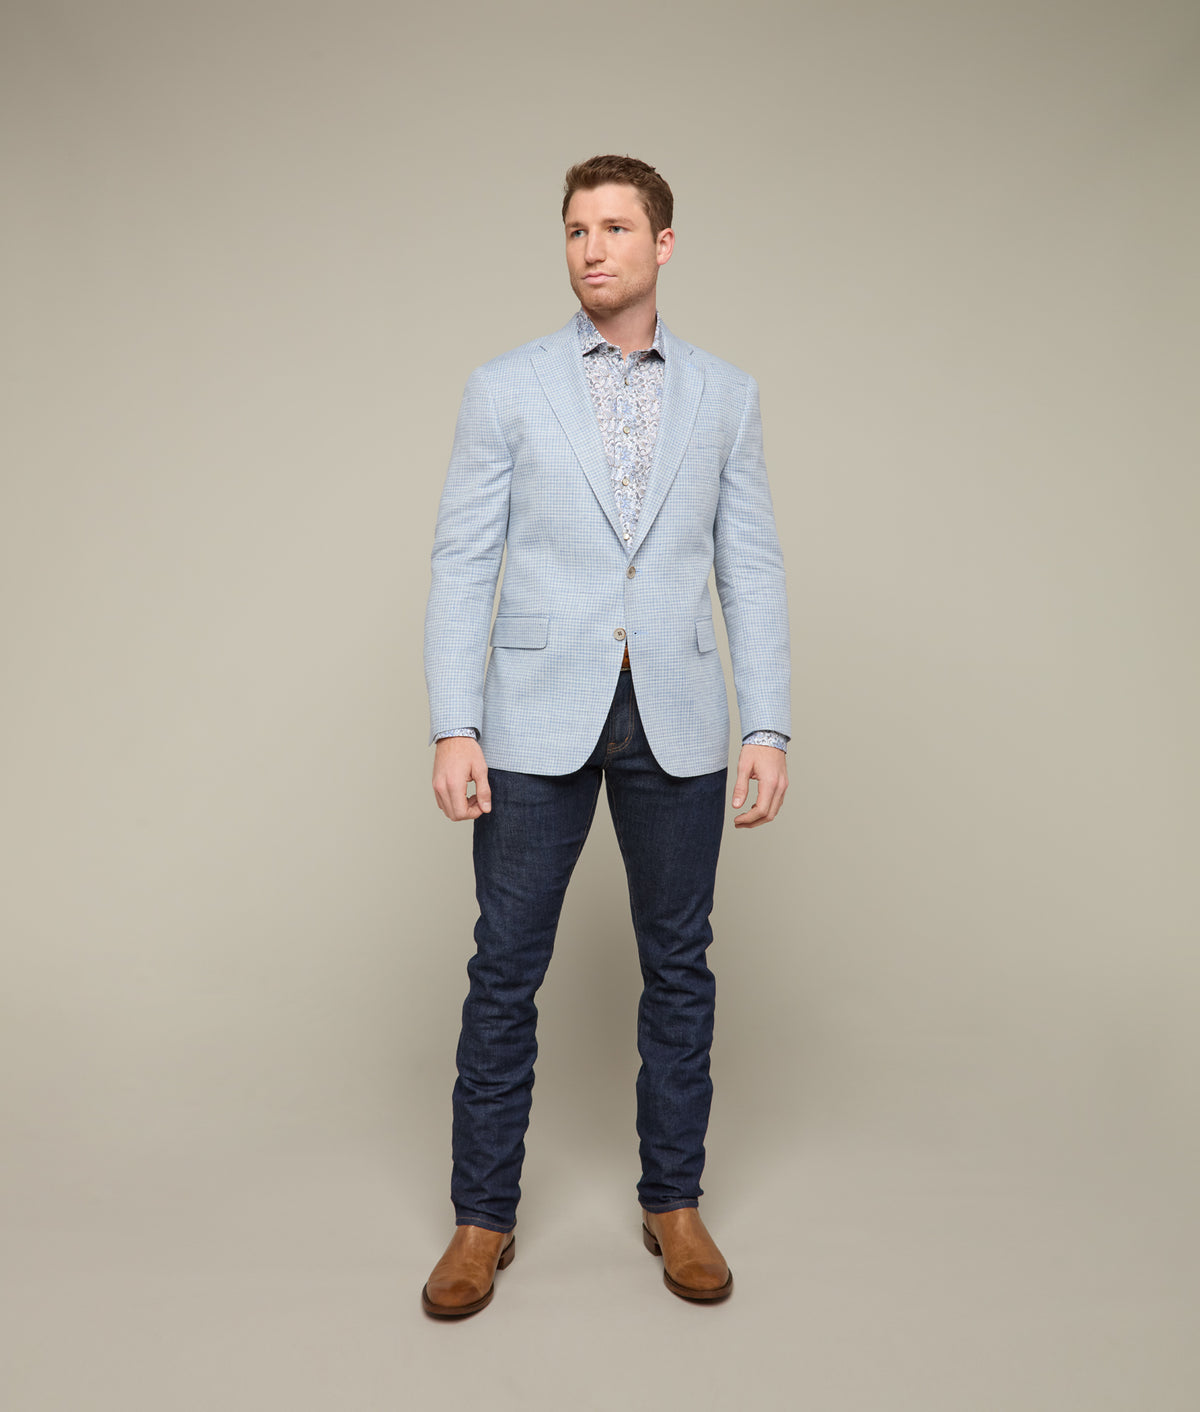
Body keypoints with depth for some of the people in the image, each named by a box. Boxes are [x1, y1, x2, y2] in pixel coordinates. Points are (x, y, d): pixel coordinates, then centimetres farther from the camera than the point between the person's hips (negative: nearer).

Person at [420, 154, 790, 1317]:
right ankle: (482, 1219, 20)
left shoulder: (725, 396, 9)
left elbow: (750, 570, 6)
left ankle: (673, 1202, 26)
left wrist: (769, 726, -2)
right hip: (539, 717, -1)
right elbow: (462, 565, 1)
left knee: (678, 967, 9)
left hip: (677, 719, 2)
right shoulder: (505, 388, 4)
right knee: (505, 971, 3)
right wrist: (453, 728, -8)